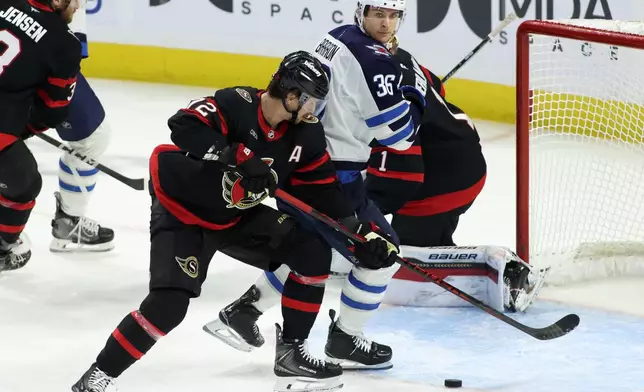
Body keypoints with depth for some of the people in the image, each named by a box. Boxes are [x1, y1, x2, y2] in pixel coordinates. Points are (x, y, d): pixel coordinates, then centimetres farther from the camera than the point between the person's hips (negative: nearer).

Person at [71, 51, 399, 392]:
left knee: (314, 251, -5)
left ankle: (290, 355, 7)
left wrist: (361, 234, -6)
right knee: (169, 304, -22)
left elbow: (322, 194, 1)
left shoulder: (305, 134, -6)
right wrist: (240, 157, -46)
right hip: (181, 211, -7)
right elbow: (184, 126, -42)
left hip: (236, 217, 7)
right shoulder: (236, 105, -27)